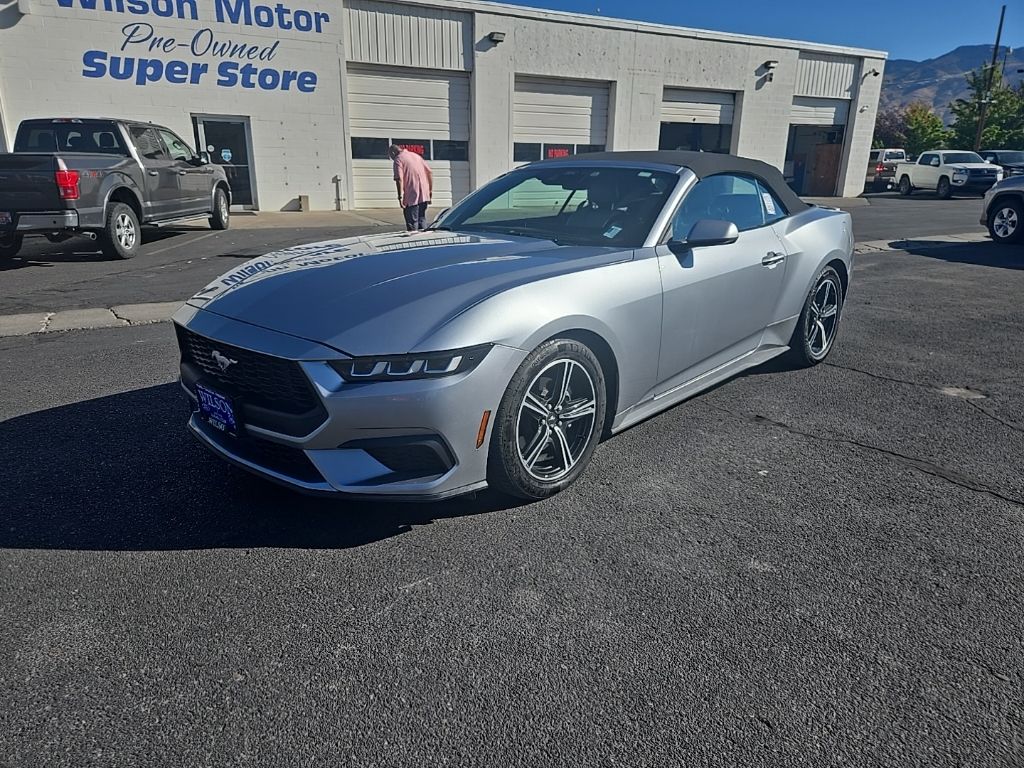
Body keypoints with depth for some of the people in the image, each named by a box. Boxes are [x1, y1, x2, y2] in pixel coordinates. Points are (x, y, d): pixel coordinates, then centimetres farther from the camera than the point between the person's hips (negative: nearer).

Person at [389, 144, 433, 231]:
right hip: (424, 194, 7)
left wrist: (400, 196, -17)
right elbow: (429, 173, 16)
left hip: (412, 196, -7)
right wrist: (430, 189, 19)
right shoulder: (415, 155, 18)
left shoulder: (398, 159, -3)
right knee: (422, 219, 16)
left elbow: (399, 179, -16)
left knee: (412, 222, -1)